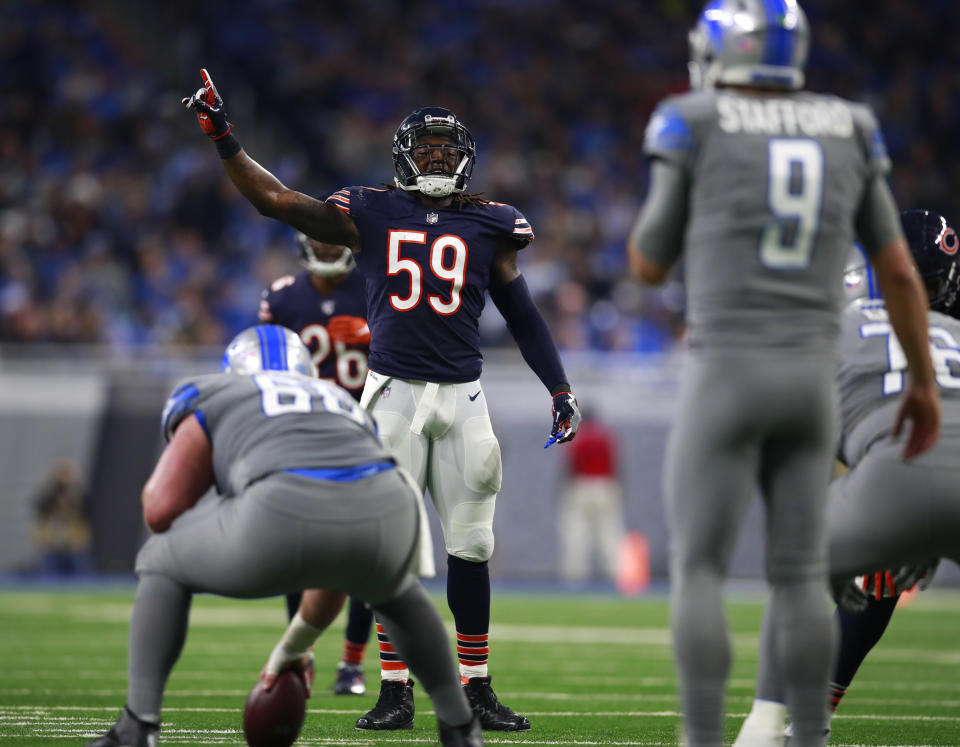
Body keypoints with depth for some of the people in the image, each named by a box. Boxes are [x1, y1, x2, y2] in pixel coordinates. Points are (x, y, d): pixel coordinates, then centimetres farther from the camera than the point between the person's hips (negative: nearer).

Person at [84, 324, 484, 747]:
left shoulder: (214, 400, 29)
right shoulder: (344, 406, 42)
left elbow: (160, 511, 16)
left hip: (286, 513, -4)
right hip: (386, 513, 4)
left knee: (162, 567, 24)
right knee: (391, 585, 42)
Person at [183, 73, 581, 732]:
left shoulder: (489, 226, 9)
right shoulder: (370, 216, 6)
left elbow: (523, 317, 14)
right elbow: (276, 199, 3)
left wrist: (562, 392, 11)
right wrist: (224, 138, -5)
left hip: (461, 398, 1)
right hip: (392, 393, -1)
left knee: (470, 547, 2)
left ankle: (476, 689, 10)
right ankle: (396, 690, 4)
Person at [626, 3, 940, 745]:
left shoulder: (696, 129, -4)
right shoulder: (845, 133, 9)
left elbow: (649, 265, 5)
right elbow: (899, 271, 11)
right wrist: (924, 379, 20)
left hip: (726, 373, -4)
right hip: (811, 377, 4)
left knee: (698, 570, 0)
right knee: (800, 574, 10)